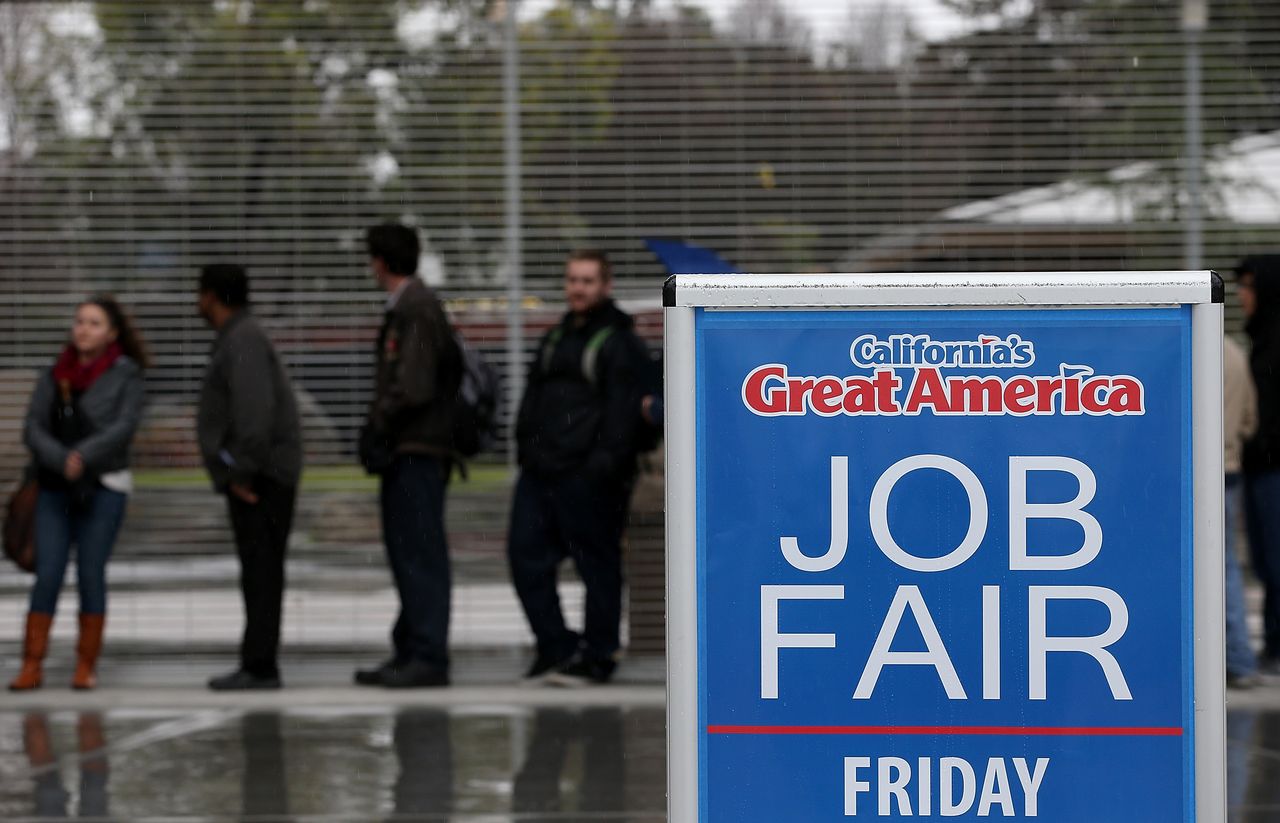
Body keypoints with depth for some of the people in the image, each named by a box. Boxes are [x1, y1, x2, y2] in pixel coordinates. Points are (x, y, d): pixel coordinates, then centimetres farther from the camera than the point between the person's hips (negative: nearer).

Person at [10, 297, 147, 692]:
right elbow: (33, 429, -2)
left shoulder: (125, 375, 0)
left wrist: (84, 456, -24)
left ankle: (86, 666, 6)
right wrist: (62, 460, -19)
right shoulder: (54, 376, 7)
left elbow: (125, 426, -12)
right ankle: (32, 666, -4)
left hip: (103, 488, -2)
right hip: (54, 489, 2)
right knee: (47, 575, -4)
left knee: (91, 574, -2)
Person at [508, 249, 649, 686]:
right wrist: (526, 447, 12)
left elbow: (622, 412, -12)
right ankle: (556, 648, 12)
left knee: (598, 564, -2)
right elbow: (532, 399, 24)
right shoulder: (556, 337, 21)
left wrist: (604, 465, -19)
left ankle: (598, 656, 5)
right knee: (526, 555, 4)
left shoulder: (620, 343, -4)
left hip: (586, 476, -8)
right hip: (540, 470, 8)